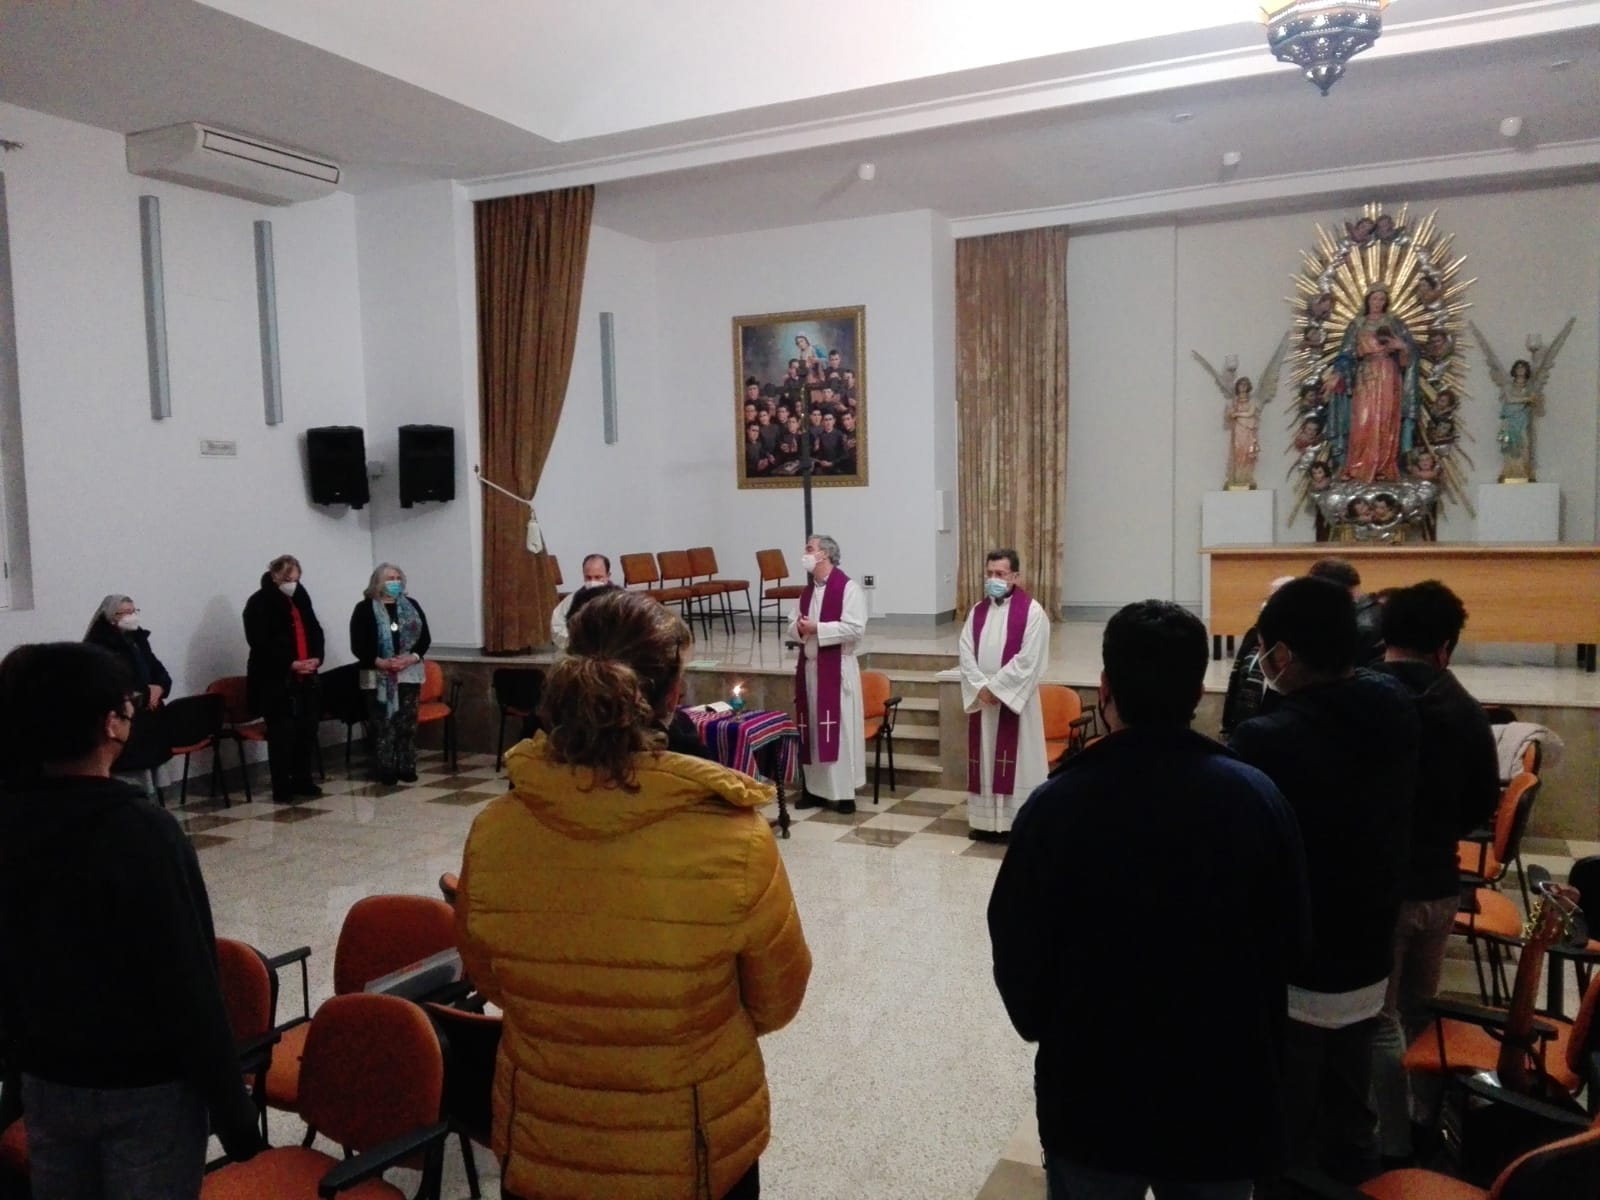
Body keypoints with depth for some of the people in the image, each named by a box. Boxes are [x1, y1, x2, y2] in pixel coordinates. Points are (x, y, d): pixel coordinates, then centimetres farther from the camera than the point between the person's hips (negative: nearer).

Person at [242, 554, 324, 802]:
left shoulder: (301, 597, 12)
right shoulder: (259, 602, -7)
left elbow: (315, 630, 14)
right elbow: (260, 643, -15)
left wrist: (316, 657, -4)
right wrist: (290, 663, -19)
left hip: (305, 676, 6)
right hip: (276, 679, -6)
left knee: (308, 728, 8)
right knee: (282, 732, -4)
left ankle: (302, 780, 21)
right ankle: (282, 788, 3)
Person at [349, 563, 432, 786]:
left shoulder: (412, 605, 9)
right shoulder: (364, 608, -2)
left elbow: (425, 637, 6)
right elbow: (357, 646, -7)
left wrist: (412, 658, -11)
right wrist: (380, 662, -19)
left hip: (408, 674, 3)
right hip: (377, 676, -3)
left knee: (407, 723, 5)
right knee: (382, 725, -1)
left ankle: (407, 768, 13)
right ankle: (386, 771, 4)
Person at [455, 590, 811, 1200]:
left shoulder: (493, 833, -19)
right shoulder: (737, 841, -26)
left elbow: (488, 980, 0)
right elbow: (776, 1003, -8)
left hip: (542, 1147, 2)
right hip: (697, 1149, -1)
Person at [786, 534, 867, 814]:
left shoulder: (847, 588, -10)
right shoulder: (807, 590, 14)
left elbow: (856, 629, -18)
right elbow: (792, 626, 17)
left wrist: (817, 628, -19)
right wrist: (798, 628, -7)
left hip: (837, 668, -7)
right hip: (809, 666, 7)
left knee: (838, 729, -3)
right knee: (812, 729, 11)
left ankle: (844, 792, 5)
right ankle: (815, 788, 19)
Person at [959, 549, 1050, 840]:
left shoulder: (1032, 611, -8)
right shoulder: (977, 611, 9)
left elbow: (1028, 659, -15)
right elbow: (966, 654, 3)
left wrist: (996, 687, -16)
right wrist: (981, 687, -11)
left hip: (1015, 699, -5)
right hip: (982, 699, 5)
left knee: (1015, 760, -1)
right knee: (984, 759, 10)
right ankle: (986, 820, 20)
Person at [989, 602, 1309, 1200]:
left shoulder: (1057, 803, -21)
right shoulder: (1258, 796, -14)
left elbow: (1016, 953, -11)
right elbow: (1289, 945, -2)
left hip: (1091, 1094, -2)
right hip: (1225, 1095, 2)